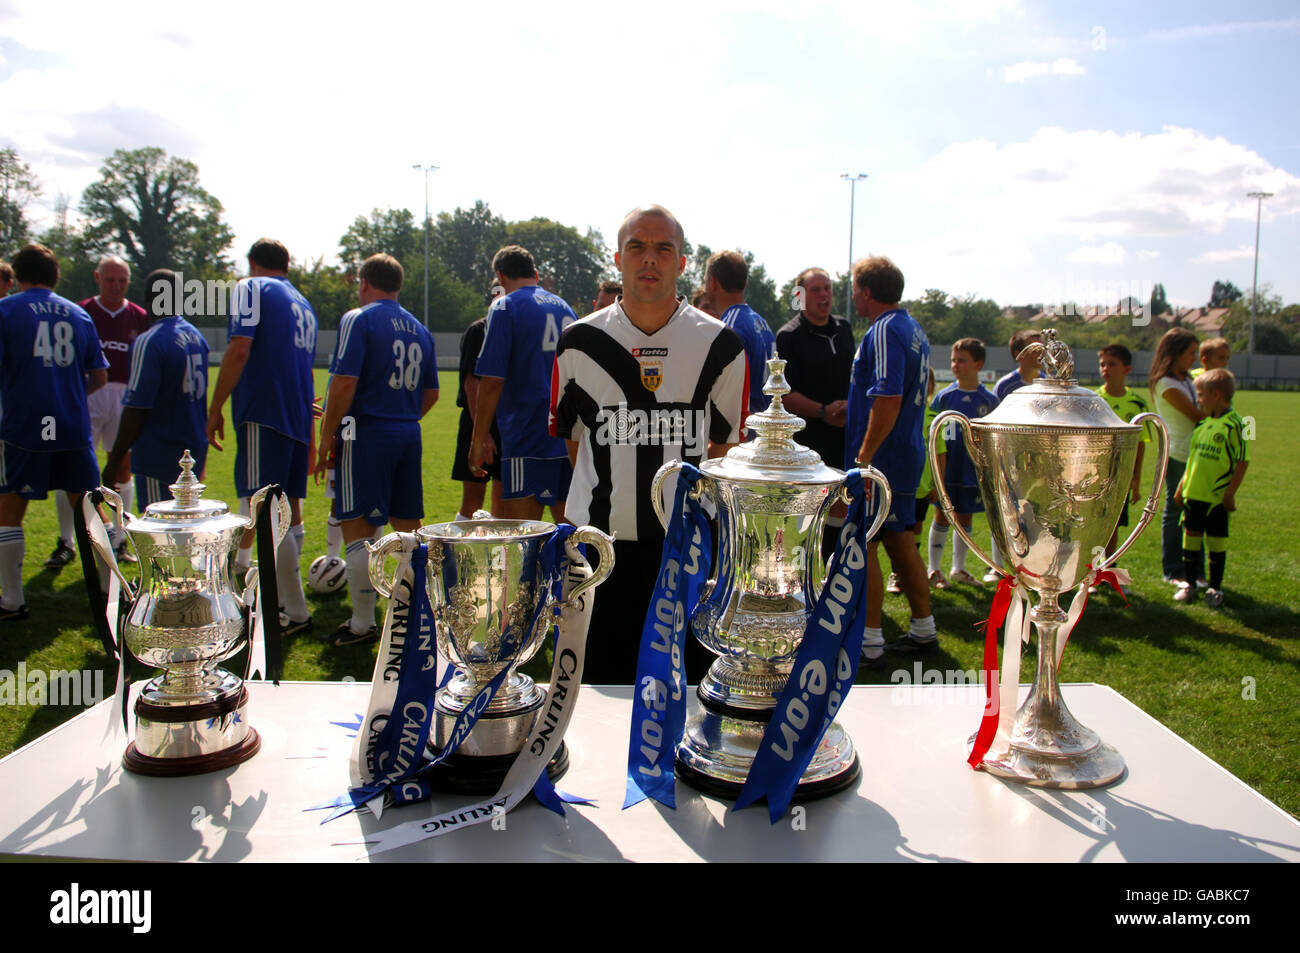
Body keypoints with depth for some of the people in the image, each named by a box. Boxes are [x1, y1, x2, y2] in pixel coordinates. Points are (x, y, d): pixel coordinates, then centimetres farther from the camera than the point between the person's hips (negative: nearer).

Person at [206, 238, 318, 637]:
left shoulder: (253, 288, 1)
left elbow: (239, 350, -12)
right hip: (299, 420, 8)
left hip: (264, 415, -8)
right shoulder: (304, 305, 23)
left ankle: (296, 613, -10)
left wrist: (215, 410, -7)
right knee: (289, 513, 12)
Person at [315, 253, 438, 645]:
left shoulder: (358, 319, -6)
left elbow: (344, 383, -15)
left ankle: (363, 624, 1)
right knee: (408, 525, 14)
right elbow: (431, 393, 17)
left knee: (358, 528, -1)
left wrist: (327, 436, -9)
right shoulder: (419, 329, 14)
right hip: (409, 436, 7)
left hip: (367, 436, -7)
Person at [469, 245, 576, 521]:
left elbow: (492, 381, -11)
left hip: (528, 436, -7)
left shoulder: (504, 307, -3)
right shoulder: (564, 307, 16)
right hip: (571, 437, 7)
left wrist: (479, 438, -4)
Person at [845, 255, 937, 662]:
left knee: (862, 545, -4)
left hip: (882, 457, -10)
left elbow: (888, 398, -26)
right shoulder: (912, 328, 15)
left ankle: (868, 643, 1)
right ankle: (923, 629, 27)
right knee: (899, 539, 17)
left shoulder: (884, 330, -16)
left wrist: (865, 456, -24)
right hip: (907, 453, 10)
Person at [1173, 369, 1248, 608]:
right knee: (1191, 537, 12)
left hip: (1217, 497, -6)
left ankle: (1215, 588, 18)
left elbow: (1242, 462, -13)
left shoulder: (1234, 424, -13)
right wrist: (1182, 485, 14)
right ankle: (1189, 583, 24)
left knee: (1216, 542, 6)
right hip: (1194, 493, 6)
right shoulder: (1203, 423, 8)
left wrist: (1231, 492, -15)